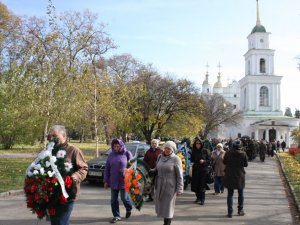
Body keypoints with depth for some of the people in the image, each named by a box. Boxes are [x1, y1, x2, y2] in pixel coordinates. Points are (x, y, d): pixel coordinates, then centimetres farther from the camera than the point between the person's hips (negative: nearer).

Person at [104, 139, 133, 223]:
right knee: (114, 199, 5)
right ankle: (116, 216, 18)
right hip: (113, 181, 4)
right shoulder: (111, 155, 6)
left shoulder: (127, 153, -3)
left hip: (124, 181, -3)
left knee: (124, 198, 2)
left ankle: (129, 209, 32)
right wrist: (106, 181, 6)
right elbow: (107, 169, 9)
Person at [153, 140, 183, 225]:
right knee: (161, 206, 11)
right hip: (160, 186, 5)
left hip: (170, 186, -5)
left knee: (168, 207, 1)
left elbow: (179, 175, -10)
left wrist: (179, 189, -13)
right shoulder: (160, 157, 6)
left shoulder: (176, 159, -9)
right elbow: (156, 169, 17)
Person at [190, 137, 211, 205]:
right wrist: (192, 163, -3)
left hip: (203, 170, -3)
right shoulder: (193, 151, 7)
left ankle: (202, 199, -2)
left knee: (202, 185, -6)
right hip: (195, 170, 3)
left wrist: (204, 161, -16)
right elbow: (192, 160, 17)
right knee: (196, 185, 5)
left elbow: (209, 160, 1)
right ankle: (198, 197, 21)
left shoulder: (205, 151, -1)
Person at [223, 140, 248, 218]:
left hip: (229, 176, 0)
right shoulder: (243, 154, -11)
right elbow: (246, 164, -2)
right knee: (240, 193, 17)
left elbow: (224, 162, 4)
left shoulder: (228, 153, -9)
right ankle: (240, 210, 25)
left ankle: (230, 212, 4)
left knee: (230, 194, 6)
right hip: (240, 176, 0)